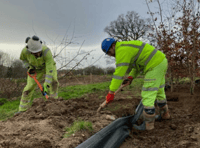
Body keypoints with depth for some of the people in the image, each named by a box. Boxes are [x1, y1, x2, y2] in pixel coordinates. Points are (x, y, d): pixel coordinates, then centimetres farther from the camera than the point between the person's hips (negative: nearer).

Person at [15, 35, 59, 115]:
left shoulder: (46, 51, -42)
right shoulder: (25, 51, -31)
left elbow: (50, 69, -43)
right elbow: (23, 58, -3)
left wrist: (46, 85, -45)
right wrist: (29, 67, -16)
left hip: (48, 66, -2)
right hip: (36, 69, 2)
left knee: (53, 81, -29)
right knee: (29, 87, -2)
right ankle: (23, 109, 10)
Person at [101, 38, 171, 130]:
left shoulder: (121, 50, -15)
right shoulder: (128, 47, 18)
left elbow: (119, 72, -19)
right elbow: (137, 66, 19)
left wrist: (111, 92, -16)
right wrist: (130, 78, 5)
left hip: (155, 65, -11)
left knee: (148, 95, -6)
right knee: (159, 91, 24)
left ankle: (148, 123, 2)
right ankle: (164, 114, 42)